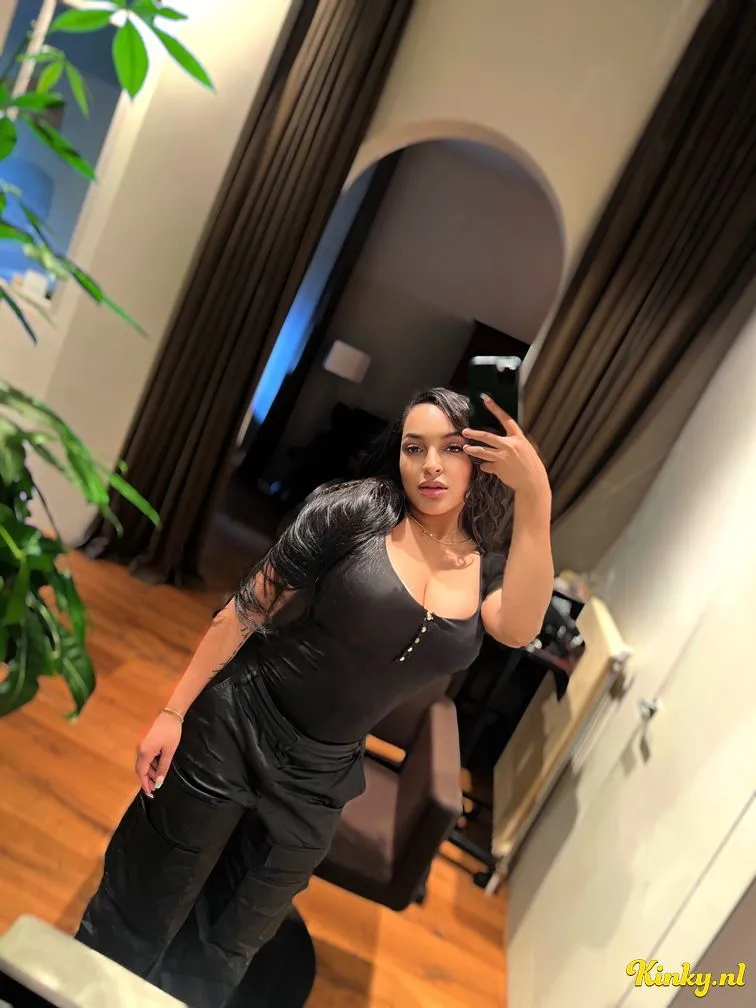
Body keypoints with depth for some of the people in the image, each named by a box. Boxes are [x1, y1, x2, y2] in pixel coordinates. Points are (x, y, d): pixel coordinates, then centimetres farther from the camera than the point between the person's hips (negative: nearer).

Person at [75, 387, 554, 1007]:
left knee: (228, 944, 24)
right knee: (139, 910, 18)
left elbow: (518, 630, -26)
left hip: (323, 777, 3)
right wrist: (174, 711, -9)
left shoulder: (491, 568, -4)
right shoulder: (357, 512, -16)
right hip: (236, 731, -3)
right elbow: (250, 609, -11)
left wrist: (535, 496, -30)